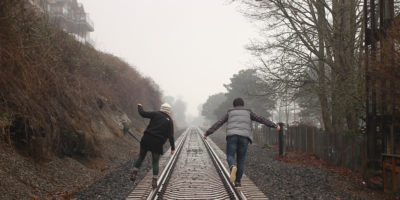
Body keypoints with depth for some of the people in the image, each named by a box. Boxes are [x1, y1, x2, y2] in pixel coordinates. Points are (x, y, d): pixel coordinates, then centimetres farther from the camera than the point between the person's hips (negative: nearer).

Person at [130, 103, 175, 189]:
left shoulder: (156, 114, 3)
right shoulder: (169, 121, 3)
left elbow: (143, 114, 1)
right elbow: (171, 136, -3)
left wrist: (140, 107, 22)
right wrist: (173, 148, 0)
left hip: (147, 139, 1)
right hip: (157, 143, -1)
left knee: (141, 157, 16)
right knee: (155, 162, 9)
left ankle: (134, 173, 8)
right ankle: (154, 180, 2)